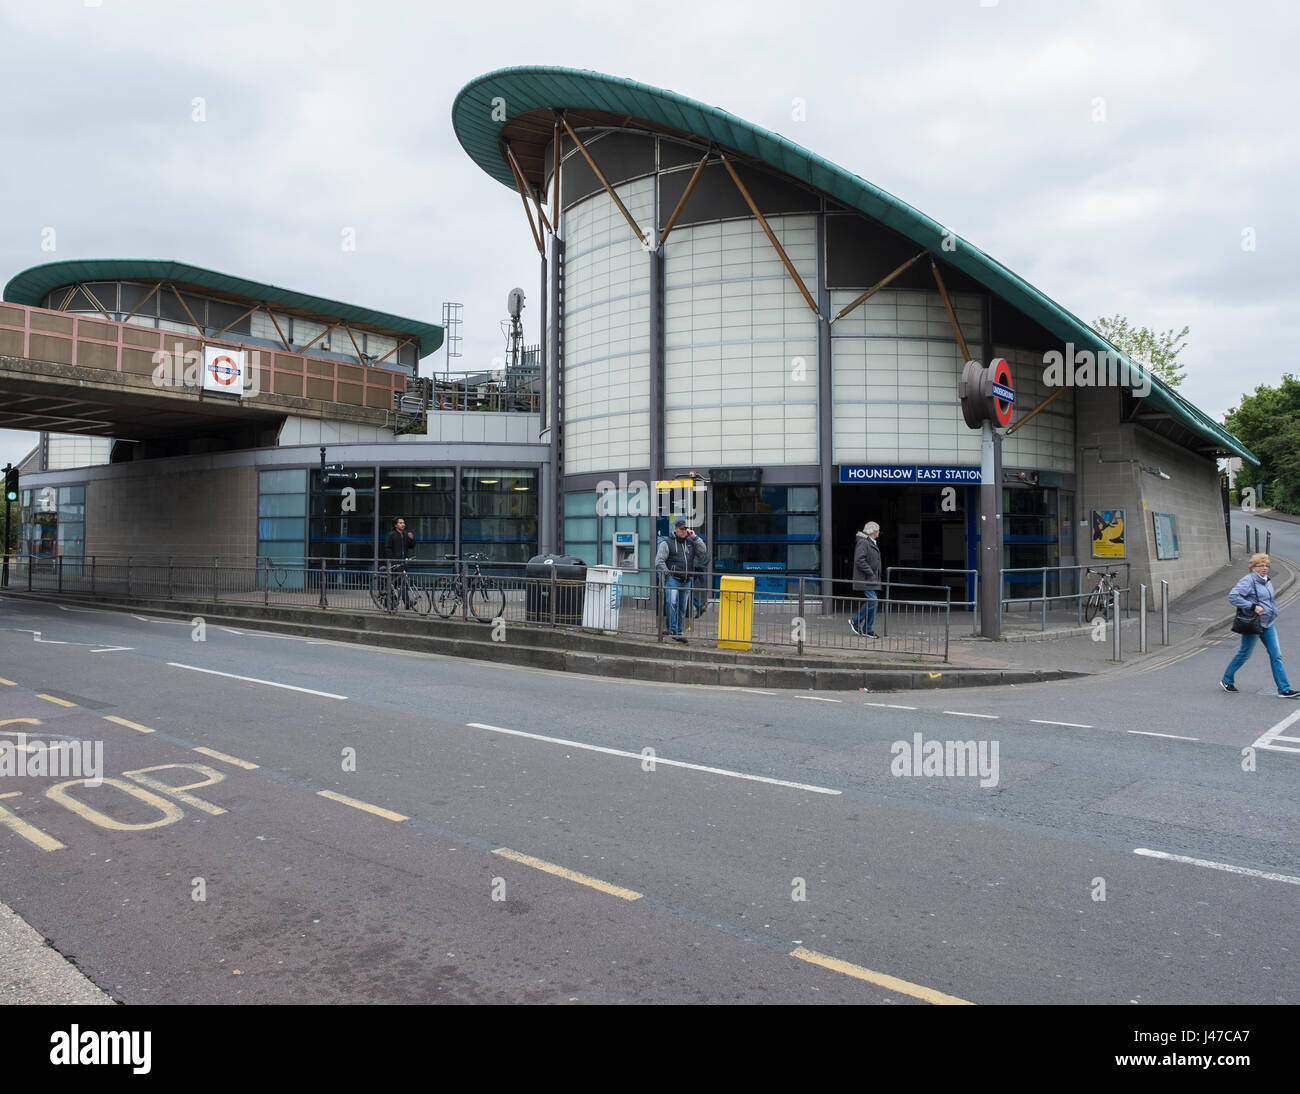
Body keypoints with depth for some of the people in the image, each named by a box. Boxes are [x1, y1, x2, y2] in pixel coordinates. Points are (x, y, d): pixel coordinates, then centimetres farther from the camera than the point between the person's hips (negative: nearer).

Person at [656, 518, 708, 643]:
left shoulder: (691, 543, 17)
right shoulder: (667, 543, 4)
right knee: (672, 604, -22)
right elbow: (659, 561, 0)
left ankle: (678, 632, 16)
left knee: (682, 608, 8)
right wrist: (666, 571, -13)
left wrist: (694, 538, 0)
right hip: (672, 579, -5)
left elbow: (703, 552, 4)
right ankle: (673, 630, -25)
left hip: (687, 581, 5)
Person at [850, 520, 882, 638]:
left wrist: (876, 574, 16)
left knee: (871, 602, 7)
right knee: (872, 601, -14)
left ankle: (868, 630, 11)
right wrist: (870, 572, -19)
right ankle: (855, 621, 0)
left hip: (872, 580, 10)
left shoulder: (872, 543, 20)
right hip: (865, 580, -10)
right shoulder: (863, 542, -13)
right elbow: (859, 560, -22)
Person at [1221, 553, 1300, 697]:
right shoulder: (1248, 580, -15)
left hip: (1268, 624, 8)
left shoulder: (1267, 581, 12)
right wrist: (1253, 606, -26)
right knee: (1245, 654, 3)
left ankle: (1284, 690, 6)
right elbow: (1233, 596, -25)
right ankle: (1226, 681, 20)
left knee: (1276, 656, 4)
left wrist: (1273, 611, 13)